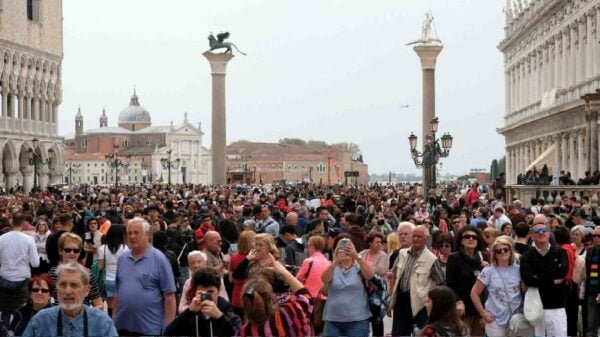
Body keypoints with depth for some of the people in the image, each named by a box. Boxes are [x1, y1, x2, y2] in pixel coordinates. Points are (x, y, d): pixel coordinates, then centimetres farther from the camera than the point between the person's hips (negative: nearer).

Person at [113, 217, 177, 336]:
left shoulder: (159, 259, -8)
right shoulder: (122, 259, 8)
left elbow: (169, 296, -10)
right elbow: (117, 291, 15)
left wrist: (169, 327, -14)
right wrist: (114, 317, 10)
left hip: (150, 327, -5)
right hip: (122, 325, 5)